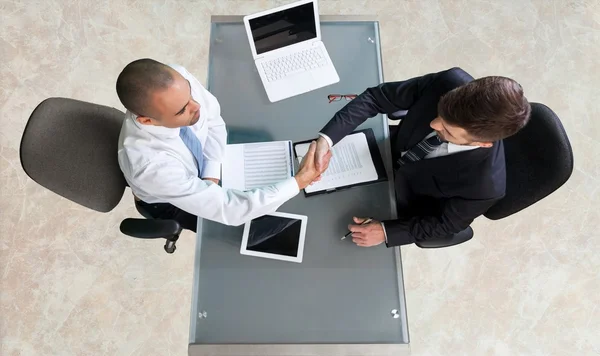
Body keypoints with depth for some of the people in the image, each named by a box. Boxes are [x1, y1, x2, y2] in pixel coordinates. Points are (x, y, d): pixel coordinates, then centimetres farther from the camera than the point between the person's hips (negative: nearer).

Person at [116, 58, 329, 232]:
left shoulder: (178, 79, -32)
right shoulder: (149, 165, -45)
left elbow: (212, 118, -11)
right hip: (171, 204, -4)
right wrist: (300, 181, -41)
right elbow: (227, 209, -41)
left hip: (203, 158, 5)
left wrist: (211, 176, -23)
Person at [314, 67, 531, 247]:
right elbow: (376, 97, -25)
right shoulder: (449, 83, -34)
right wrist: (327, 138, -36)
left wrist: (387, 231, -28)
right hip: (392, 148, 3)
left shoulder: (484, 185, -38)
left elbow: (444, 224, -18)